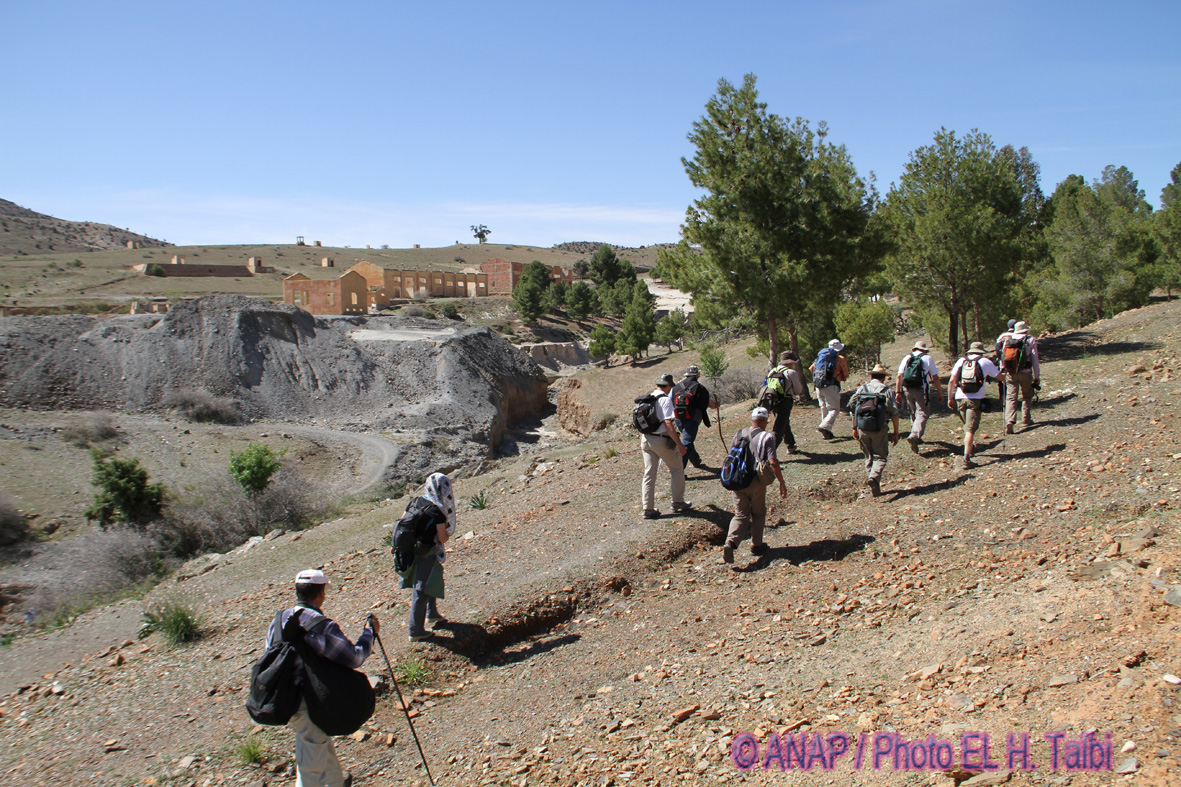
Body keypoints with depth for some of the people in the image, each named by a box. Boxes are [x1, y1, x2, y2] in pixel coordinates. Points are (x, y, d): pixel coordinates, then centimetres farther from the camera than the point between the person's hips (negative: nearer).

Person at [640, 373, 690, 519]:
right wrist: (679, 444, -21)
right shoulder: (665, 400, -14)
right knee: (677, 470, 12)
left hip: (645, 439, 7)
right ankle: (678, 503, 17)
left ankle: (648, 509, 9)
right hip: (661, 440, -6)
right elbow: (668, 424, -22)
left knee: (649, 474, 9)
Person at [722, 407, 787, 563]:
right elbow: (773, 462, -14)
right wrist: (782, 483, -5)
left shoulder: (739, 434, 8)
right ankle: (756, 546, 26)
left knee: (741, 514, 10)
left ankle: (730, 542, -12)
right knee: (758, 513, 18)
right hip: (756, 481, -3)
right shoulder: (766, 437, -6)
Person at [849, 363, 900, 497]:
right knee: (880, 457, 4)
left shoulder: (861, 389, 8)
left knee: (869, 457, 16)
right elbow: (894, 414, -2)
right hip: (879, 429, -3)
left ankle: (872, 485, 16)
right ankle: (874, 477, -22)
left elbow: (853, 410, 9)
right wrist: (896, 433, 4)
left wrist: (854, 428, 18)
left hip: (862, 429, 3)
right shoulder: (887, 391, 1)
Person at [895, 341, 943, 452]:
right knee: (922, 414, -7)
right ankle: (914, 436, -27)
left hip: (907, 389, 4)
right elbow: (935, 378, -1)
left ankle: (916, 436, 26)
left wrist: (898, 392, 9)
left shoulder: (907, 358, 13)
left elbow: (899, 376, 7)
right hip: (921, 390, -4)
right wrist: (940, 393, 4)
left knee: (913, 413, 19)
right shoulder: (927, 358, 3)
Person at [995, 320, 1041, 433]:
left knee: (1011, 397, -1)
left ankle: (1010, 421, -18)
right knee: (1026, 396, 17)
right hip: (1025, 373, -1)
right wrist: (1037, 377, 1)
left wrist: (1002, 371, 17)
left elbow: (1001, 357, 8)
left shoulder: (1007, 340, 7)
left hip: (1010, 373, 2)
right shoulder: (1030, 340, 0)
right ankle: (1026, 420, 22)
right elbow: (1035, 360, -2)